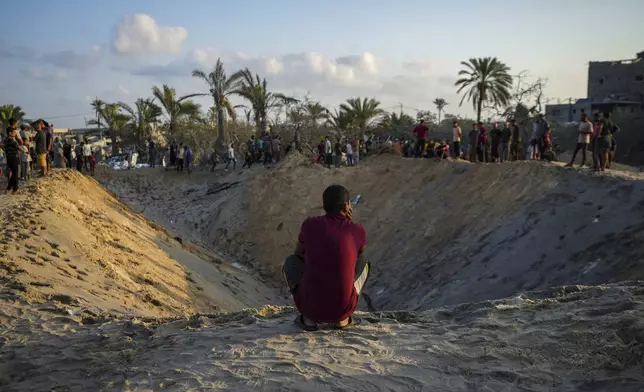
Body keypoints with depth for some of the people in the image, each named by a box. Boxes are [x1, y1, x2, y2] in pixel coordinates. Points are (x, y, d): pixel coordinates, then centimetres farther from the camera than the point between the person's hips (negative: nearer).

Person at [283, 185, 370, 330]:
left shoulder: (309, 224, 0)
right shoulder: (359, 231, -1)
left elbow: (298, 253, 20)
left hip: (310, 304, 0)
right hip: (343, 308, 0)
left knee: (291, 262, 28)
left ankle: (309, 317, 14)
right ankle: (341, 316, 17)